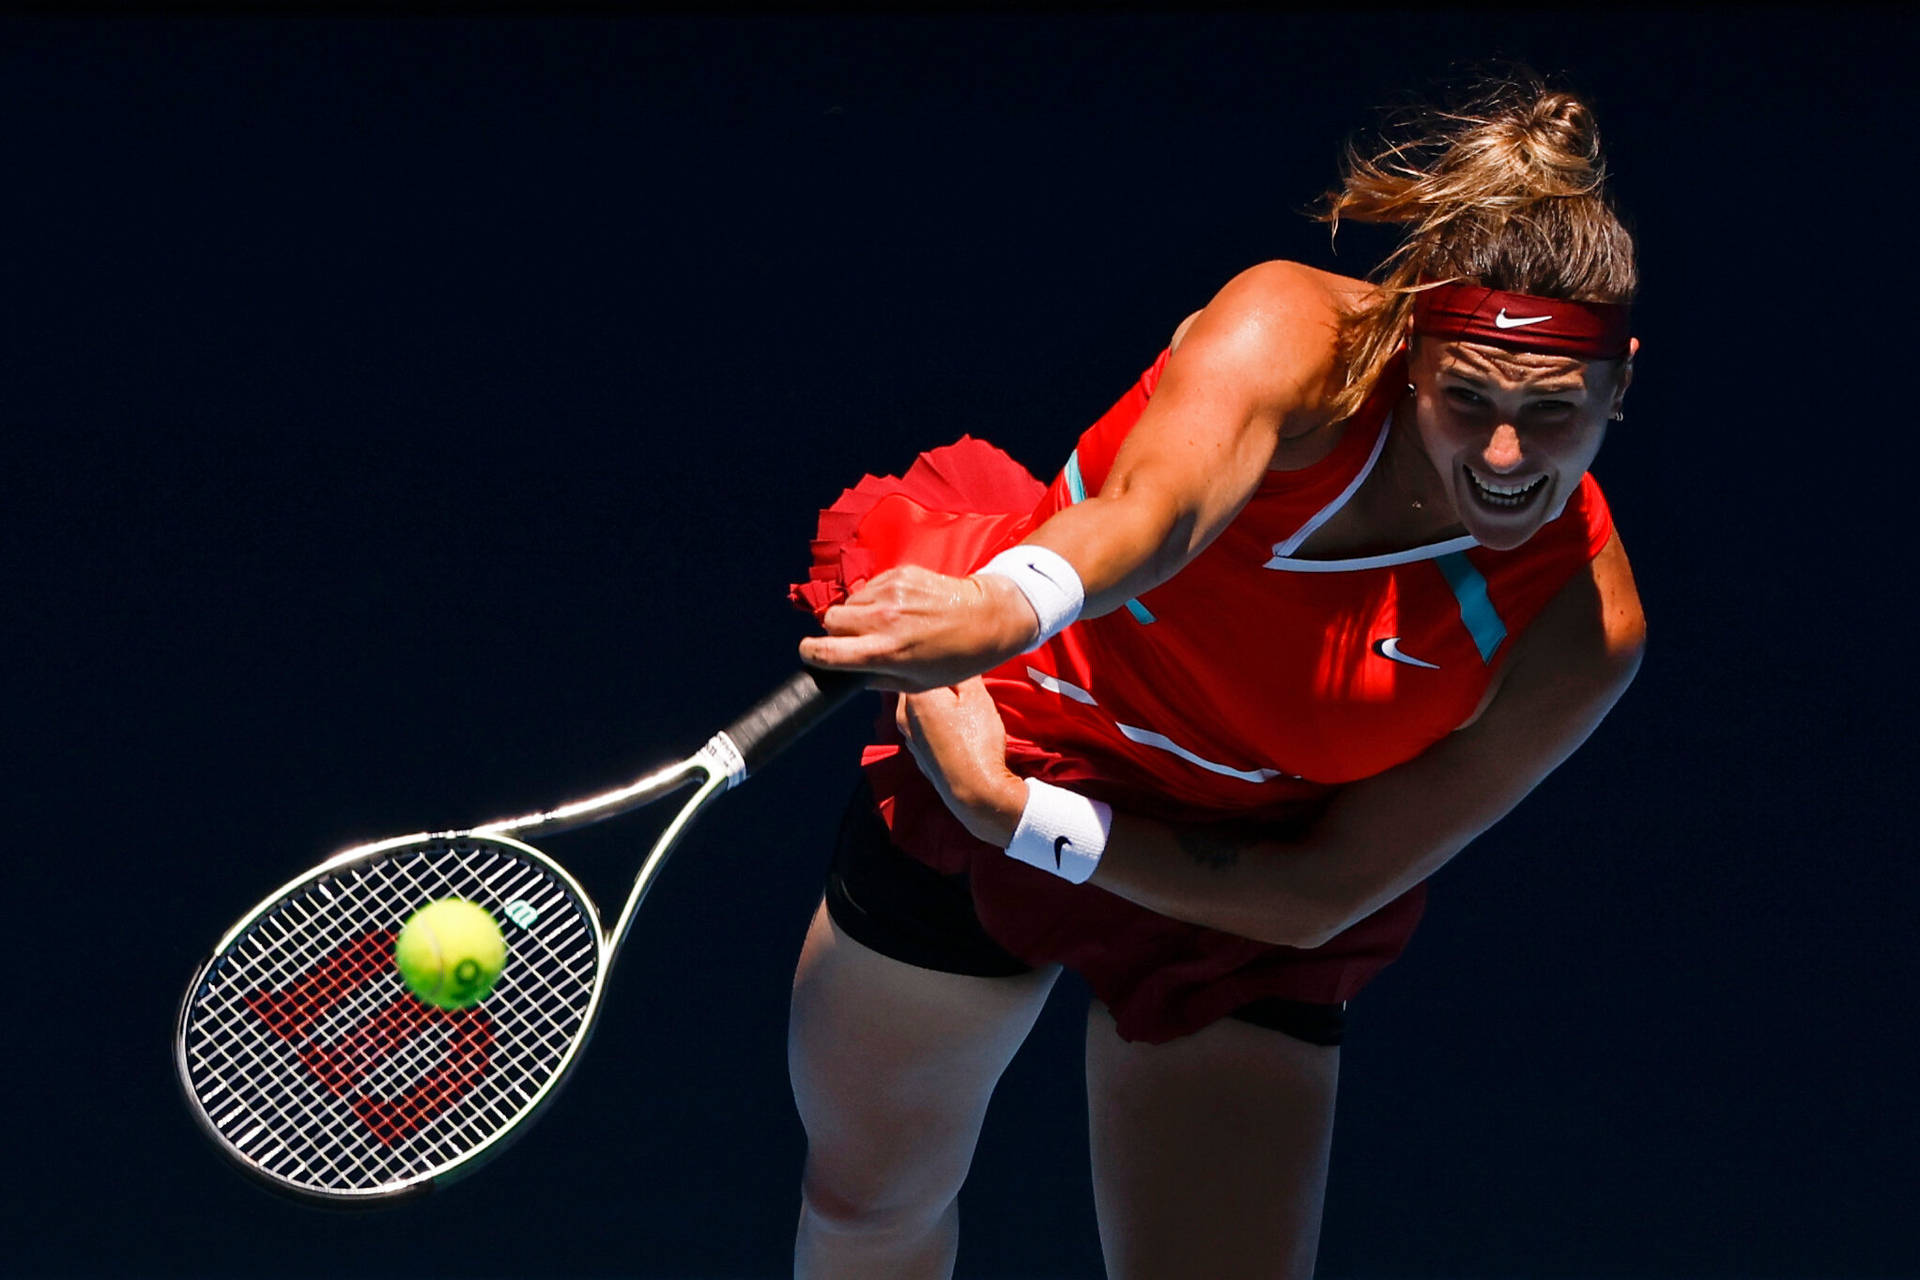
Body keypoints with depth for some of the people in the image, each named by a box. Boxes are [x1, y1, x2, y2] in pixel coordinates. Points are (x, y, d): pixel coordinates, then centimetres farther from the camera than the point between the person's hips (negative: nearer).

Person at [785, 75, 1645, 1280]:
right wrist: (1015, 603, -75)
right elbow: (1161, 497, -53)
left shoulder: (1584, 631, -25)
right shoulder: (1290, 332, -30)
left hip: (1238, 897, 1)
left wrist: (1015, 813, -30)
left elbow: (1319, 898, -22)